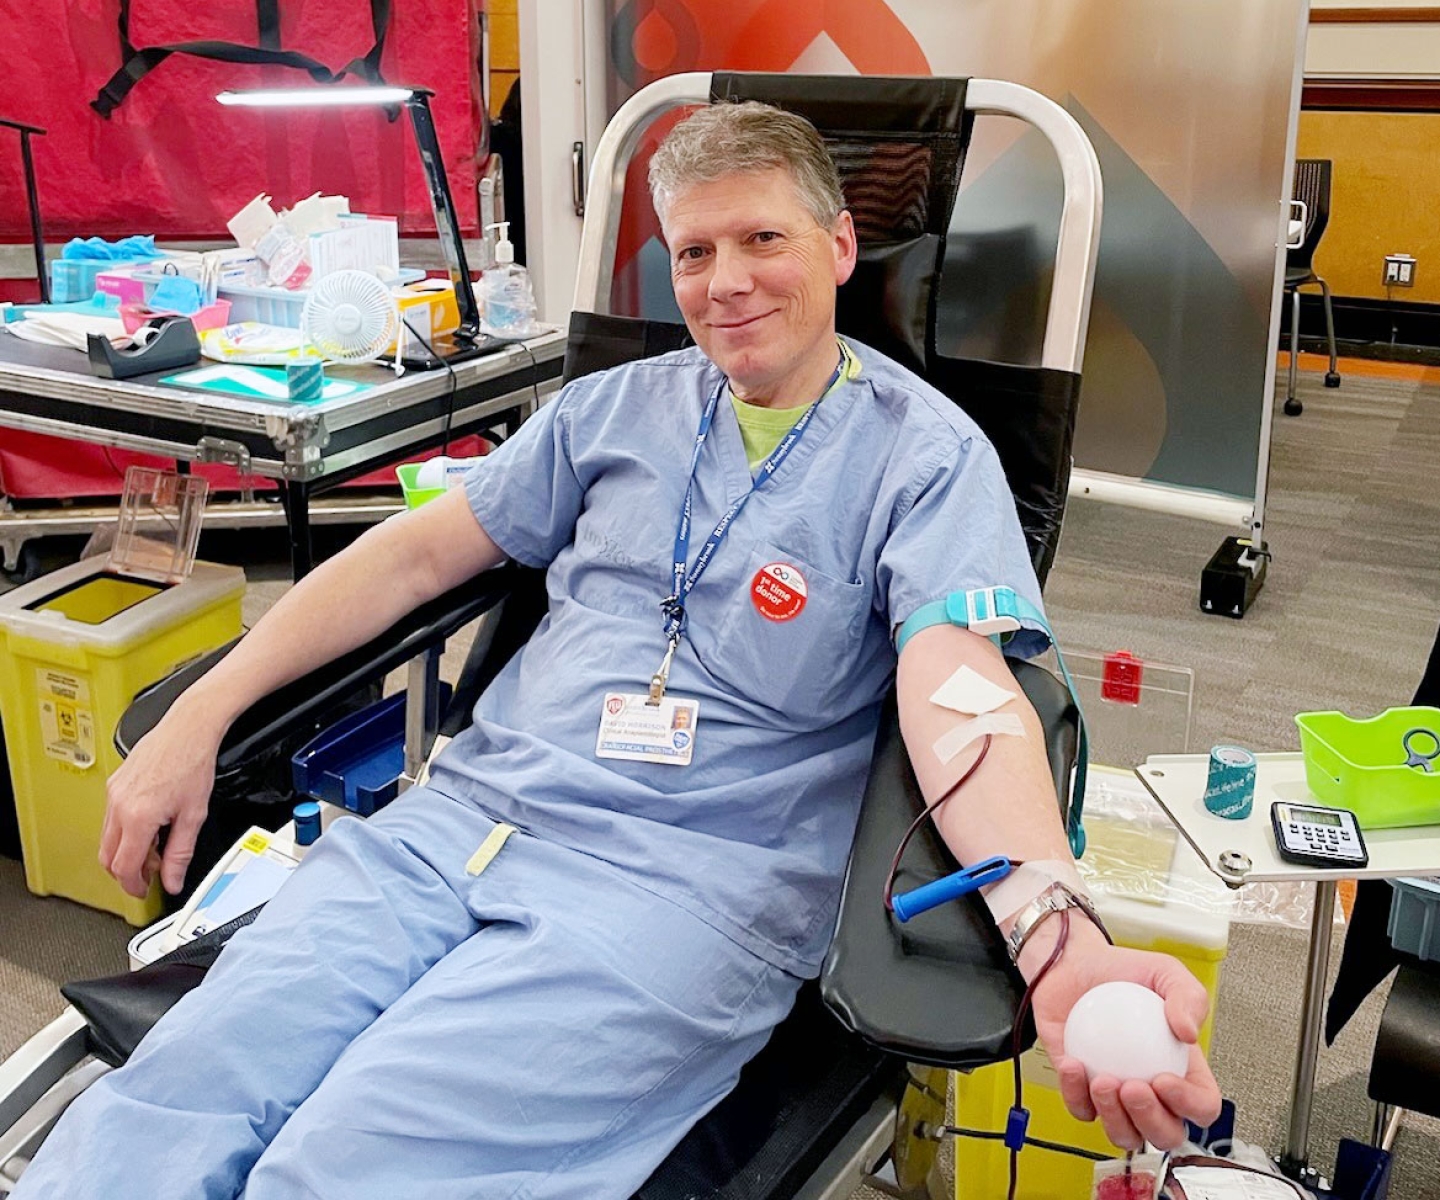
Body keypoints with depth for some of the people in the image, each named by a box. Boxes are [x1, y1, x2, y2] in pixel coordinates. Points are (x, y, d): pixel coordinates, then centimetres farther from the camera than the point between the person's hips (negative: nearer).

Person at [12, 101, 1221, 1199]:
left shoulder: (926, 453, -1)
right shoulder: (619, 406, 14)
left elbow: (958, 693, -15)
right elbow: (416, 553, 15)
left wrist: (1060, 939, -35)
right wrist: (199, 716, 9)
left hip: (684, 883, -4)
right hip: (461, 818, 5)